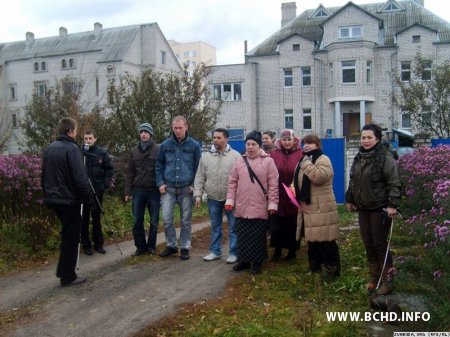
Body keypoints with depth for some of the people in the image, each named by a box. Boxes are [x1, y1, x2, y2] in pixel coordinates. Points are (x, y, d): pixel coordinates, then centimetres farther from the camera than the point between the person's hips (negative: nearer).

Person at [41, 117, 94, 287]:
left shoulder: (49, 149, 10)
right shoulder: (71, 149, -15)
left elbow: (44, 176, 16)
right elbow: (80, 178, -21)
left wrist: (47, 194, 24)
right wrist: (89, 198, -14)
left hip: (54, 198, 8)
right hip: (69, 200, -8)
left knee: (67, 234, 20)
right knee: (71, 237, 2)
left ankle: (63, 270, 24)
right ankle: (68, 276, 8)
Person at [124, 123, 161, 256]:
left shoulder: (158, 150, -2)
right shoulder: (134, 151, 8)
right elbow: (130, 173, 9)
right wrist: (128, 191, 4)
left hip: (154, 190, -3)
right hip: (138, 190, 3)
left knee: (154, 221, 6)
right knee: (137, 222, 4)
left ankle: (151, 246, 19)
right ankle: (141, 247, 16)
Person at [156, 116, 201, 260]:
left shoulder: (194, 145, -1)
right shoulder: (165, 145, 3)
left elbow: (198, 167, 4)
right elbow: (159, 165, 10)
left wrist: (194, 185, -4)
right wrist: (160, 183, 1)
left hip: (186, 189, -1)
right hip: (168, 188, 1)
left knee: (186, 220, 7)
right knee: (166, 219, 0)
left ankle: (185, 247, 20)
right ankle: (171, 245, 18)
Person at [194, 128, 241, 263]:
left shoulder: (235, 155, -4)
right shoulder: (206, 156, 5)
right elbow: (200, 177, 7)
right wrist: (198, 194, 1)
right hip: (213, 198, 3)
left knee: (233, 227, 5)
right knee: (215, 227, 14)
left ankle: (233, 253, 16)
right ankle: (215, 251, 26)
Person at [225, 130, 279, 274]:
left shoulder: (268, 161, -4)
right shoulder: (239, 161, 6)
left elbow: (273, 184, -5)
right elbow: (232, 182, 8)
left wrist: (272, 203, -9)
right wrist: (230, 200, 2)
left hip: (259, 208, -3)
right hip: (241, 207, 3)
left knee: (258, 237, 6)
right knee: (242, 236, 12)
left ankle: (257, 262, 21)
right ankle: (243, 260, 27)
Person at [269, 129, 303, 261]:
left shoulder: (301, 154, -4)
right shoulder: (274, 154, 2)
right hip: (278, 197, 2)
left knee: (293, 226, 9)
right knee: (277, 226, 9)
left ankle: (292, 250, 25)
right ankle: (277, 250, 24)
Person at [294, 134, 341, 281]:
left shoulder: (323, 159, -10)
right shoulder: (303, 161, 17)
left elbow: (319, 177, -28)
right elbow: (299, 181, 27)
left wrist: (306, 163, -22)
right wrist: (294, 189, 7)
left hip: (322, 209, -9)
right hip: (307, 208, 9)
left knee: (325, 241, -5)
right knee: (312, 240, 16)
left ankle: (331, 269, 6)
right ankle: (314, 268, 29)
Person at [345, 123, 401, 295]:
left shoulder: (385, 159, -11)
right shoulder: (358, 158, 10)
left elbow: (394, 184, -15)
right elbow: (352, 181, 19)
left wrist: (392, 205, -22)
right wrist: (349, 200, 18)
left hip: (380, 209, -7)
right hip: (363, 209, 7)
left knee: (380, 244, -2)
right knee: (368, 244, 12)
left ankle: (387, 279, 12)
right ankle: (374, 278, 24)